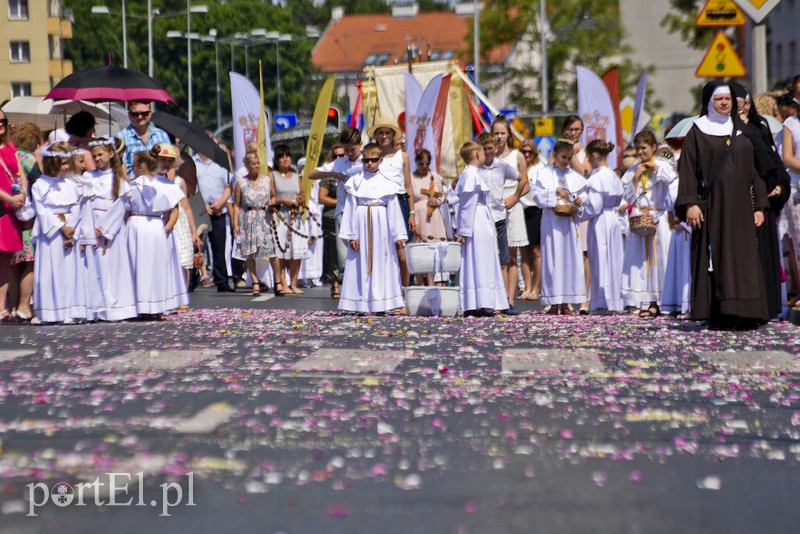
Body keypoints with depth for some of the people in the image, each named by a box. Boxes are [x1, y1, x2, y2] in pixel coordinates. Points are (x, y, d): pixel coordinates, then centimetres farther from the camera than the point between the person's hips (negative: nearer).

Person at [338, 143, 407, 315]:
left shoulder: (387, 182, 4)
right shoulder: (356, 181, 4)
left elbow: (393, 210, 5)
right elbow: (350, 209, 4)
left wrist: (399, 235, 3)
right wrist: (351, 235, -1)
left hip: (381, 226, 0)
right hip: (362, 224, 0)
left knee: (383, 262, 2)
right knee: (362, 263, 1)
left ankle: (382, 303, 5)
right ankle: (364, 304, 3)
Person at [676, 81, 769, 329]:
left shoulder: (742, 132, 15)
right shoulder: (697, 133, 4)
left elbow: (754, 169, 14)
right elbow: (687, 169, -4)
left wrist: (759, 205, 6)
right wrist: (690, 204, -15)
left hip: (739, 205, 3)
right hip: (712, 205, -3)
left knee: (743, 258, -2)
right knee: (715, 258, -6)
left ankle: (744, 313, -1)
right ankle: (717, 315, -4)